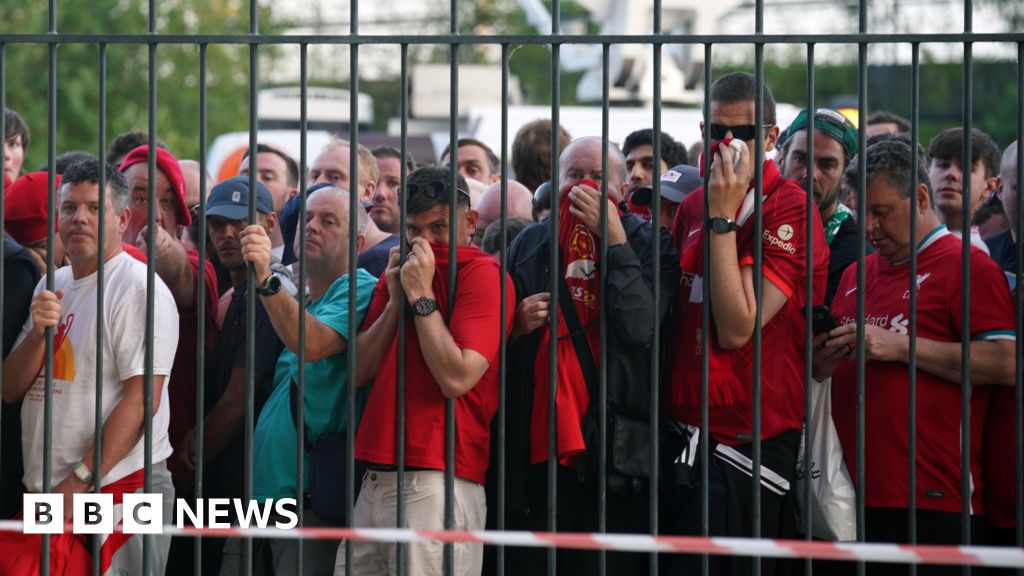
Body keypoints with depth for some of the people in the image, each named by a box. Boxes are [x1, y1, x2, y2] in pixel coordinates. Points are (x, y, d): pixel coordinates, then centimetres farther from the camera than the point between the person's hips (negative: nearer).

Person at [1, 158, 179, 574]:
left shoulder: (139, 288, -8)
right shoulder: (52, 286, 15)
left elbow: (142, 399, -16)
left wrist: (80, 481, -18)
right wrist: (38, 332, -8)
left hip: (119, 489, -7)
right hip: (48, 493, 7)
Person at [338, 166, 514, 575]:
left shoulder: (482, 273, -4)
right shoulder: (399, 272, 19)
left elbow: (456, 379, -16)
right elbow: (358, 373, 12)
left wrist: (422, 296, -10)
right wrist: (395, 301, 1)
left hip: (435, 485, -7)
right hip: (375, 481, 7)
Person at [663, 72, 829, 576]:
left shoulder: (790, 212, -11)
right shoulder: (693, 206, 13)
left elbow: (737, 329, -18)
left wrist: (723, 218, -17)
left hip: (748, 442, -8)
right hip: (687, 435, 8)